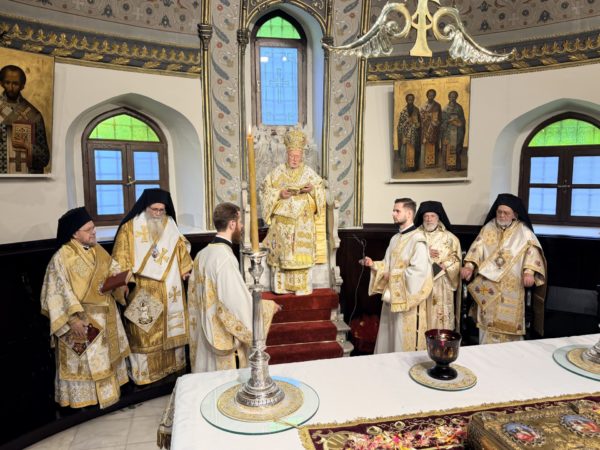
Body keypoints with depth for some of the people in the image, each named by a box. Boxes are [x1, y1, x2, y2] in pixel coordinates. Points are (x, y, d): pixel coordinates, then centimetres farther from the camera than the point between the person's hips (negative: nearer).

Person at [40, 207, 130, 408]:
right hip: (79, 317, -7)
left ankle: (107, 389, 37)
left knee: (106, 354, 20)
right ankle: (83, 398, 23)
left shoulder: (98, 251, 3)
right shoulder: (61, 257, -18)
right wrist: (73, 319, -24)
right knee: (82, 360, 6)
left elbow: (114, 270, 11)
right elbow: (59, 292, -20)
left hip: (104, 314, 7)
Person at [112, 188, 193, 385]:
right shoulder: (129, 228, -6)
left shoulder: (170, 226, 7)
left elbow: (181, 248, 15)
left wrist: (185, 269, 7)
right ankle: (143, 373, 10)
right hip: (141, 290, -4)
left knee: (171, 326, 13)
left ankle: (172, 365, 28)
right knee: (144, 332, -1)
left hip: (168, 289, 5)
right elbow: (121, 258, -8)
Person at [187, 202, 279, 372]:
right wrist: (268, 306, -9)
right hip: (224, 338, -8)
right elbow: (239, 303, -25)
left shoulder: (202, 254, 2)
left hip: (205, 334, 8)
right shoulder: (225, 258, -24)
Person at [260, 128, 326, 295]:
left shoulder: (310, 173, 6)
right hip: (282, 223, 0)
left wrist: (312, 190, -16)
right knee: (281, 253, 0)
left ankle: (302, 287, 7)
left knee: (302, 253, -2)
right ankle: (281, 286, 10)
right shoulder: (277, 172, 6)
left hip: (303, 224, 0)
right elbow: (265, 191, 3)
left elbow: (321, 193, 4)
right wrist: (279, 194, -13)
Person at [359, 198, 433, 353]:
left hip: (408, 299, -8)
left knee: (405, 341, 3)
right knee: (390, 338, 15)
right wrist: (373, 264, -3)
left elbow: (419, 270, -24)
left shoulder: (417, 239, -15)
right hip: (392, 296, 8)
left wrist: (393, 275, -15)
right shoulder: (395, 238, 11)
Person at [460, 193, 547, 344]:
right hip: (488, 286, 2)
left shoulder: (523, 231, 0)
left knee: (508, 323, 3)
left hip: (511, 288, -2)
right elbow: (478, 247, -4)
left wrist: (529, 271, -28)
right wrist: (469, 265, -21)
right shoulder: (488, 228, 6)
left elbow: (532, 250, -11)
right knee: (487, 321, 8)